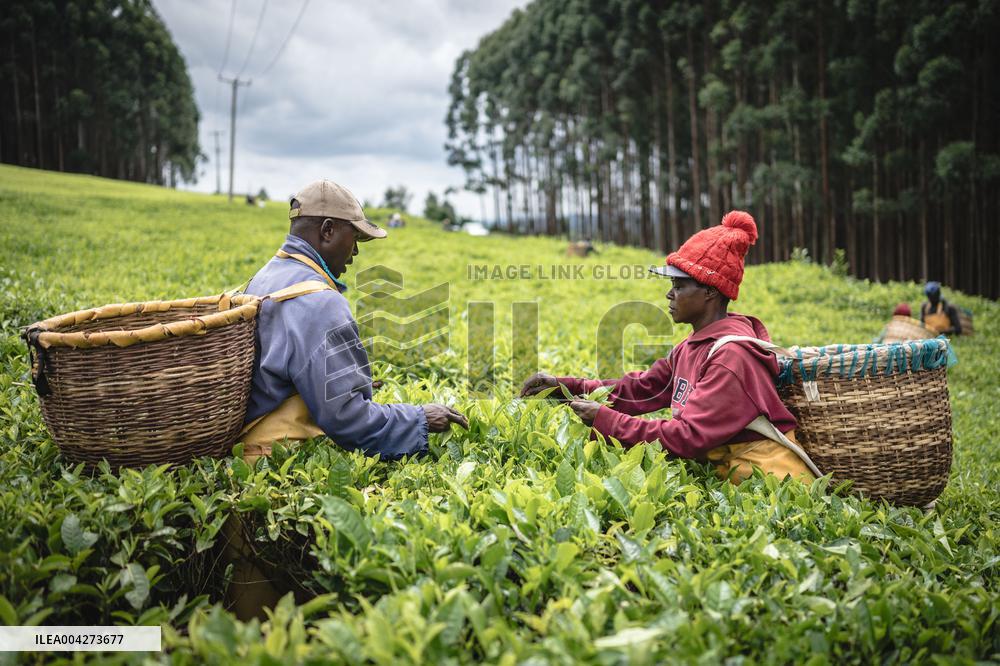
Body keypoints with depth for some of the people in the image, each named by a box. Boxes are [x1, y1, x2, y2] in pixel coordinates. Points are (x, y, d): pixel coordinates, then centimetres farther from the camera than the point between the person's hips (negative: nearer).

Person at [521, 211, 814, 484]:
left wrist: (606, 420, -21)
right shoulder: (692, 347, 8)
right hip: (722, 466, 8)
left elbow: (691, 437, -24)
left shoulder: (732, 354, -21)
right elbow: (641, 389, 8)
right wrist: (565, 385, 0)